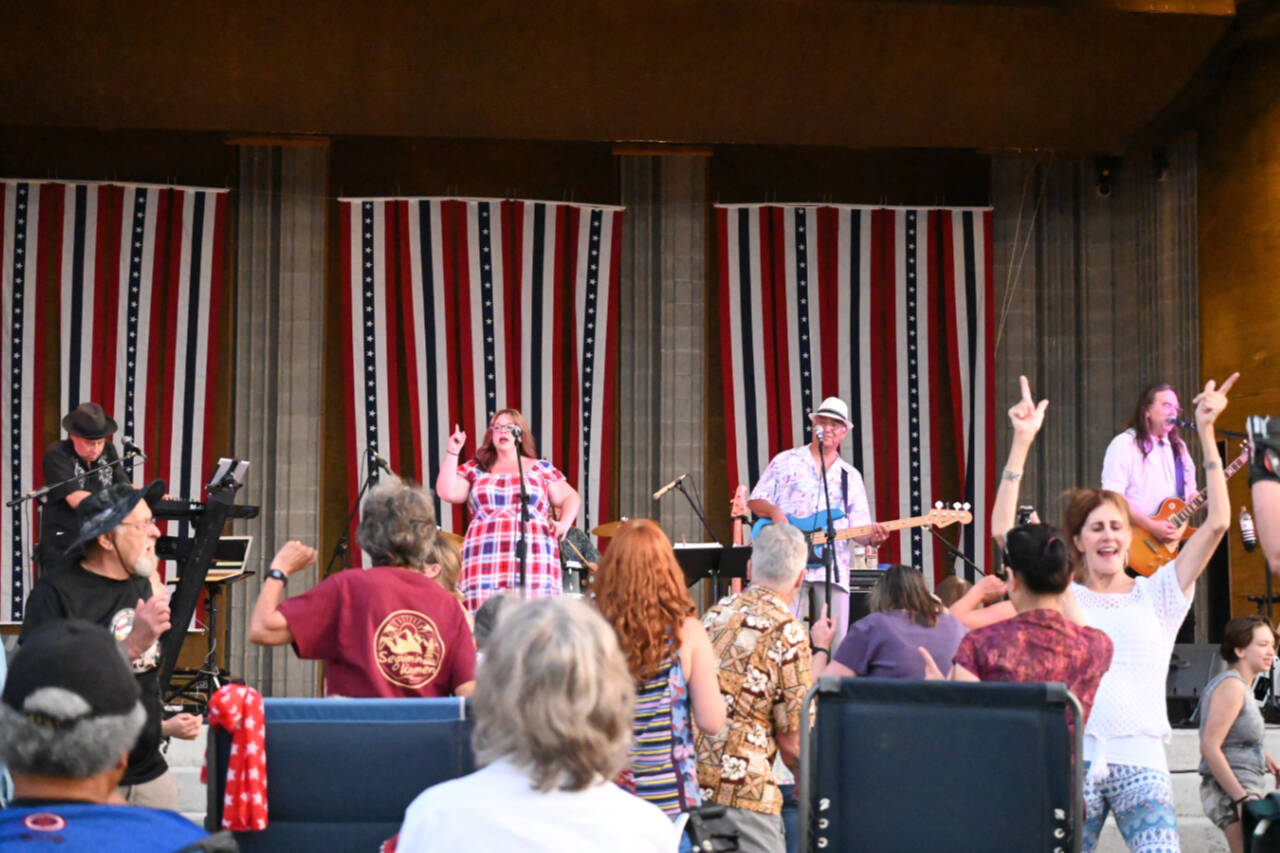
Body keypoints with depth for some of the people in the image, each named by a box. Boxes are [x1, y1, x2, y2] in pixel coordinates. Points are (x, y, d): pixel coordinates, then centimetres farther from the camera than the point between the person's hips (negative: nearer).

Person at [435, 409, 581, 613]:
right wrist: (452, 453, 4)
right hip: (486, 557, 1)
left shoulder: (540, 468, 16)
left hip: (534, 556, -1)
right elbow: (447, 492, 6)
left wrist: (564, 523, -3)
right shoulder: (475, 469, 18)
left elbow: (570, 498, 17)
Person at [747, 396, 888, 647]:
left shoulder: (851, 477, 17)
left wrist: (872, 536, -13)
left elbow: (858, 528, 10)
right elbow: (754, 501, 8)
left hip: (832, 571, 3)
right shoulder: (786, 462, 10)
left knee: (834, 642, -1)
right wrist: (774, 511, -14)